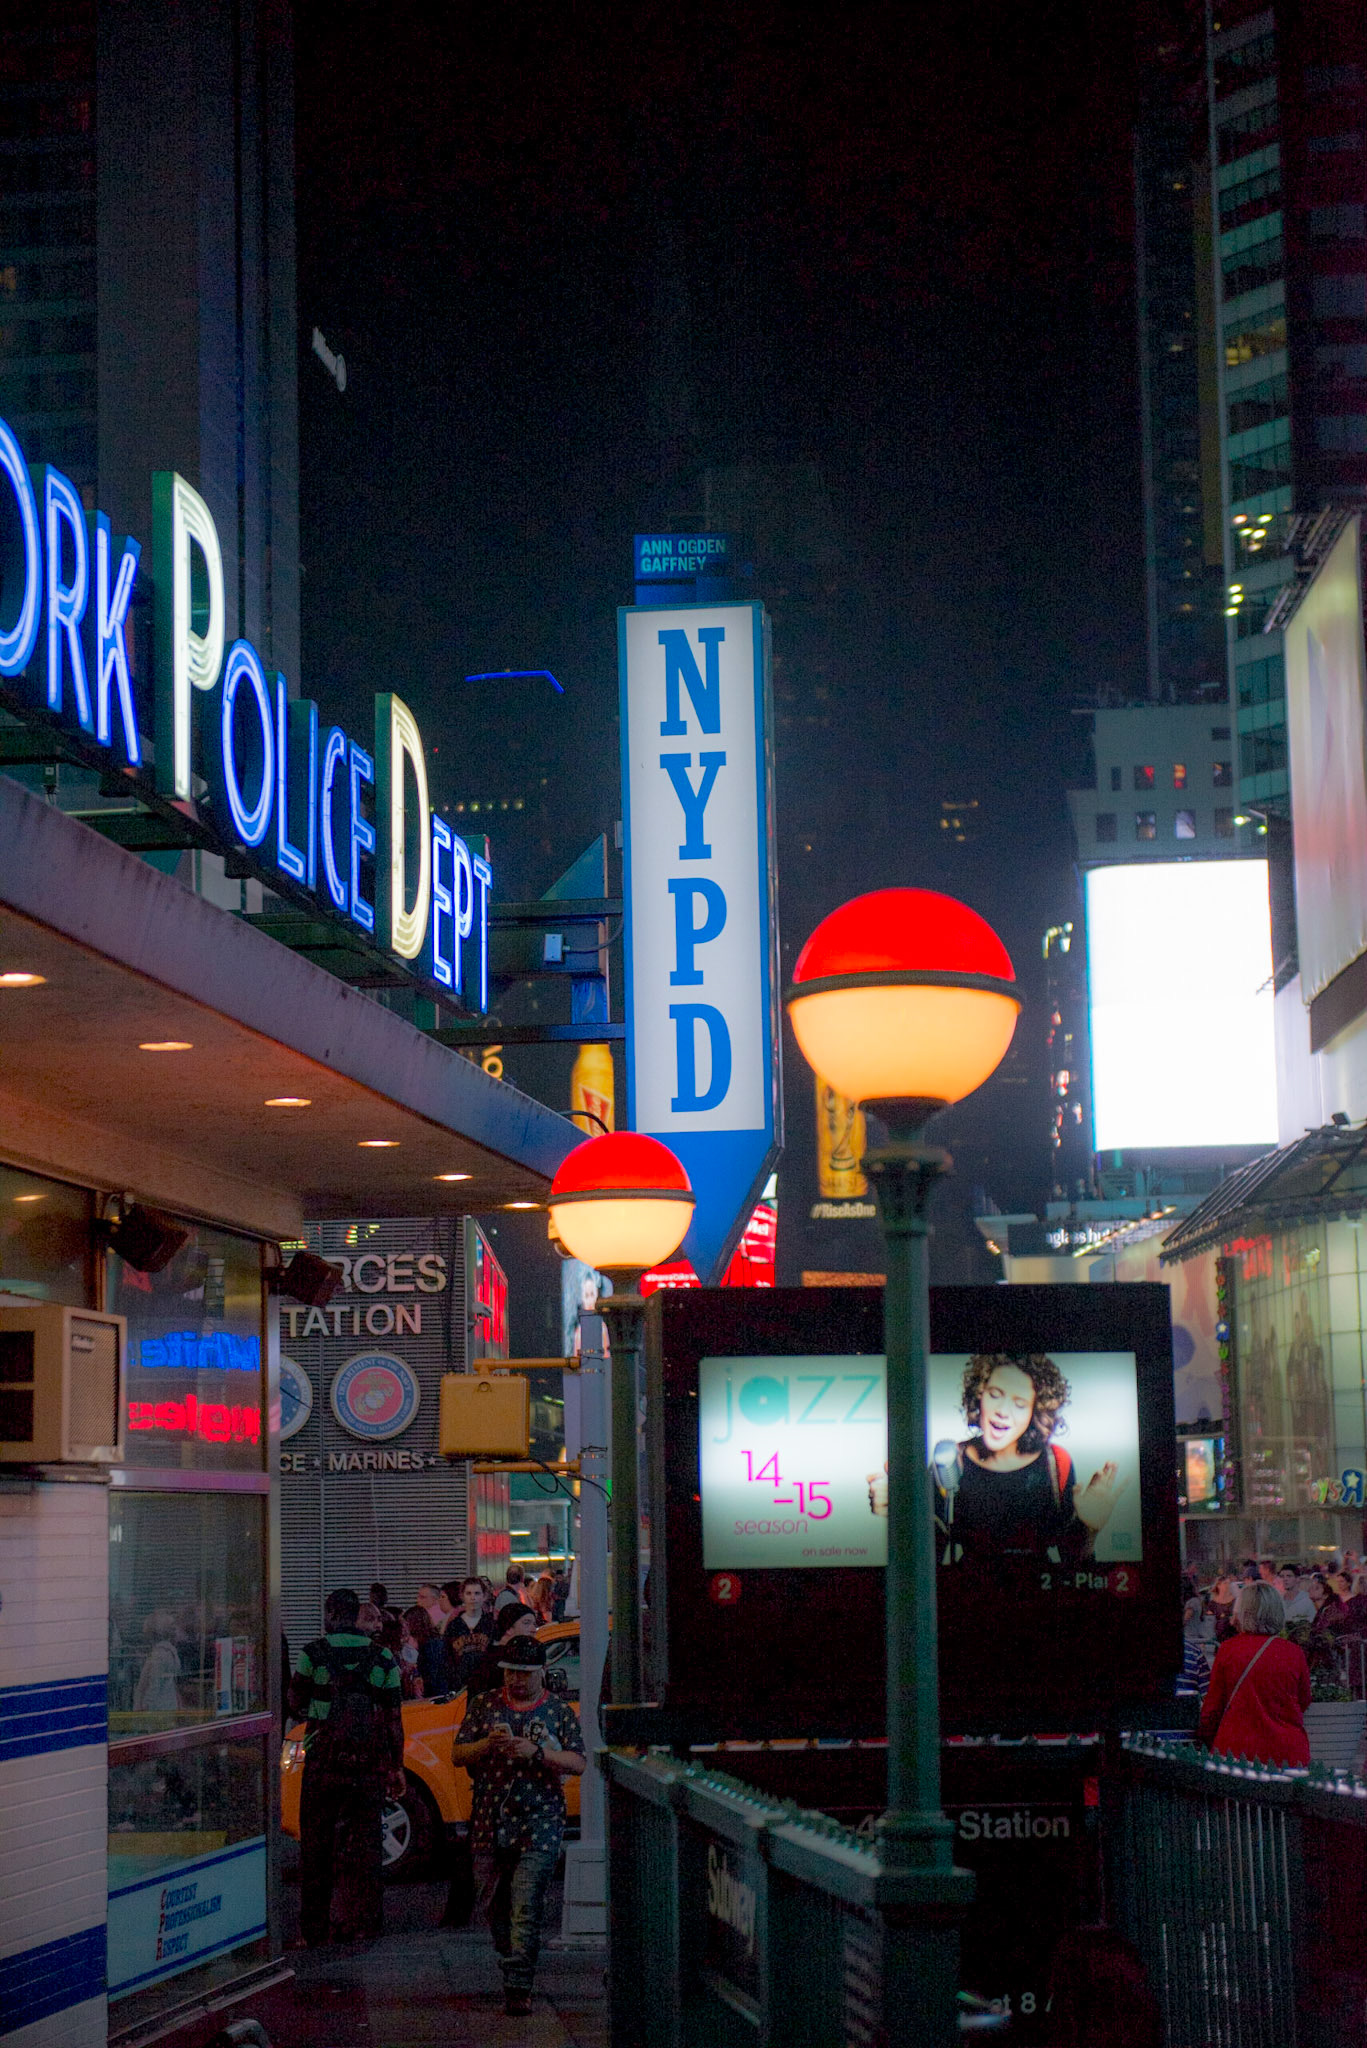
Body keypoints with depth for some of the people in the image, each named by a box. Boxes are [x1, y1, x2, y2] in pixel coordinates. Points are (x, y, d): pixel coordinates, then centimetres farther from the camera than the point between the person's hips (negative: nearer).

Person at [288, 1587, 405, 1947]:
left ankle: (313, 1928, 8)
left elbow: (295, 1703, 5)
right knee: (364, 1841, 8)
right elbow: (394, 1718, 4)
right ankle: (364, 1920, 5)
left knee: (316, 1843, 6)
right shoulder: (382, 1657, 4)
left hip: (325, 1758, -2)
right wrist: (397, 1767, 9)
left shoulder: (314, 1653, -3)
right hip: (370, 1761, 2)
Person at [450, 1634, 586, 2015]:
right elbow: (457, 1755, 9)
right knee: (494, 1905, 7)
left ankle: (519, 1987, -15)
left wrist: (537, 1752, -15)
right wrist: (486, 1745, -11)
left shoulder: (560, 1711, 5)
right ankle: (511, 1966, 28)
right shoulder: (484, 1705, 10)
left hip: (540, 1823, -3)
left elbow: (578, 1763, -1)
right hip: (490, 1822, 3)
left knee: (526, 1906, -13)